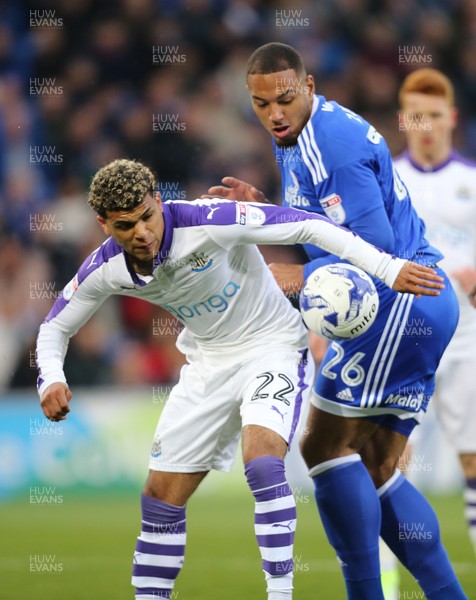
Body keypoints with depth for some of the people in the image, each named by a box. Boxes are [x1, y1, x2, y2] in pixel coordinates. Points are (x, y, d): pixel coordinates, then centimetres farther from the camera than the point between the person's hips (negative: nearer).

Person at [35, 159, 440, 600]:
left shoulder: (206, 223, -29)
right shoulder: (104, 269, -11)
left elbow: (306, 226, -27)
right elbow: (55, 327, 5)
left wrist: (388, 269, -31)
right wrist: (50, 380, -16)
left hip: (271, 345, -6)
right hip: (208, 362, 6)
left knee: (262, 464, -30)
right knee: (161, 496, 3)